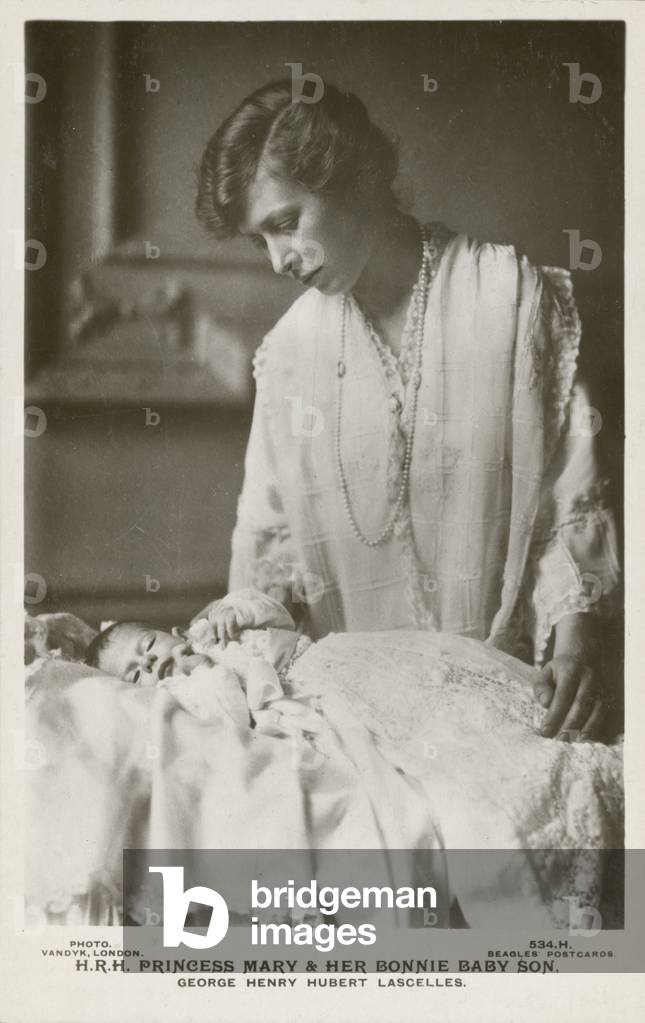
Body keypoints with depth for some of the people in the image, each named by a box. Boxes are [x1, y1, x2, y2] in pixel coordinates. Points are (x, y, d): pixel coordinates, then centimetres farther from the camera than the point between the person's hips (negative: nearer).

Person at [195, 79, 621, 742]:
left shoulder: (519, 298, -4)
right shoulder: (287, 350, 6)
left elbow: (572, 493, -3)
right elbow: (269, 528, 11)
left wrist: (573, 634, -15)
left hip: (506, 673, -2)